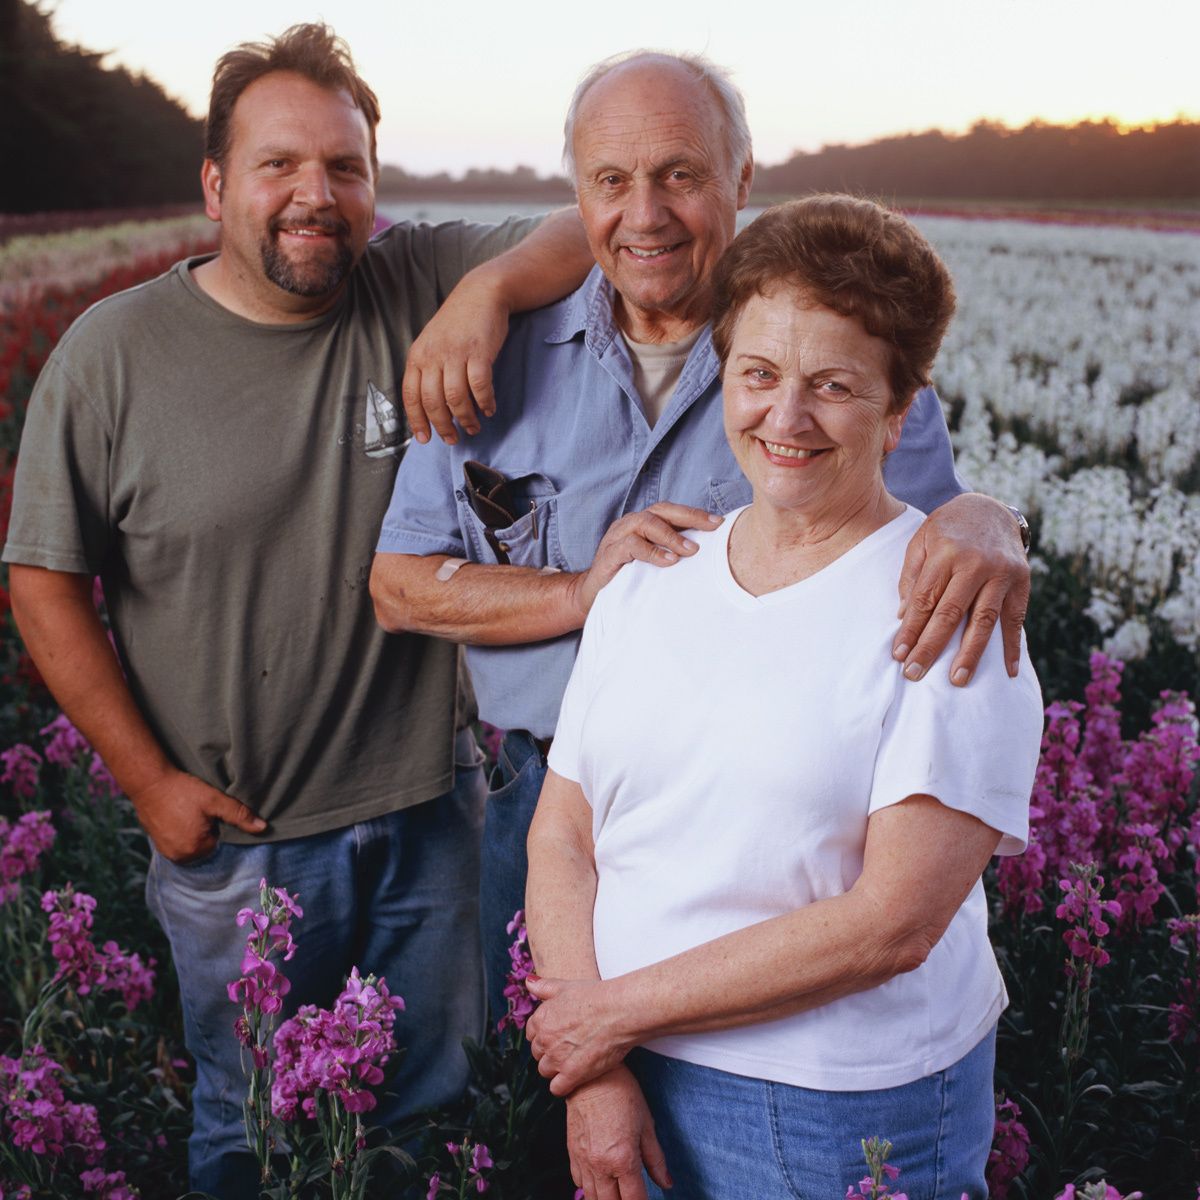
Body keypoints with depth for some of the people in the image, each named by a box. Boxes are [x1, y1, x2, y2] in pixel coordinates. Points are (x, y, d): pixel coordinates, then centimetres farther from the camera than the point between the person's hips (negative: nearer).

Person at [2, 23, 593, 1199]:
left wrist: (488, 289, -31)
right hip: (233, 841, -1)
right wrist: (148, 779, -6)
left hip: (426, 815, 2)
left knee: (435, 1103, 21)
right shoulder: (114, 353, -9)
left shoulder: (420, 288, -7)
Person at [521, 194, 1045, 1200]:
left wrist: (620, 1008, -14)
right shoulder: (648, 580, 3)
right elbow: (561, 837, 2)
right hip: (634, 1085, 4)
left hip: (847, 1117, -4)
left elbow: (892, 924, -18)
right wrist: (595, 1074, -10)